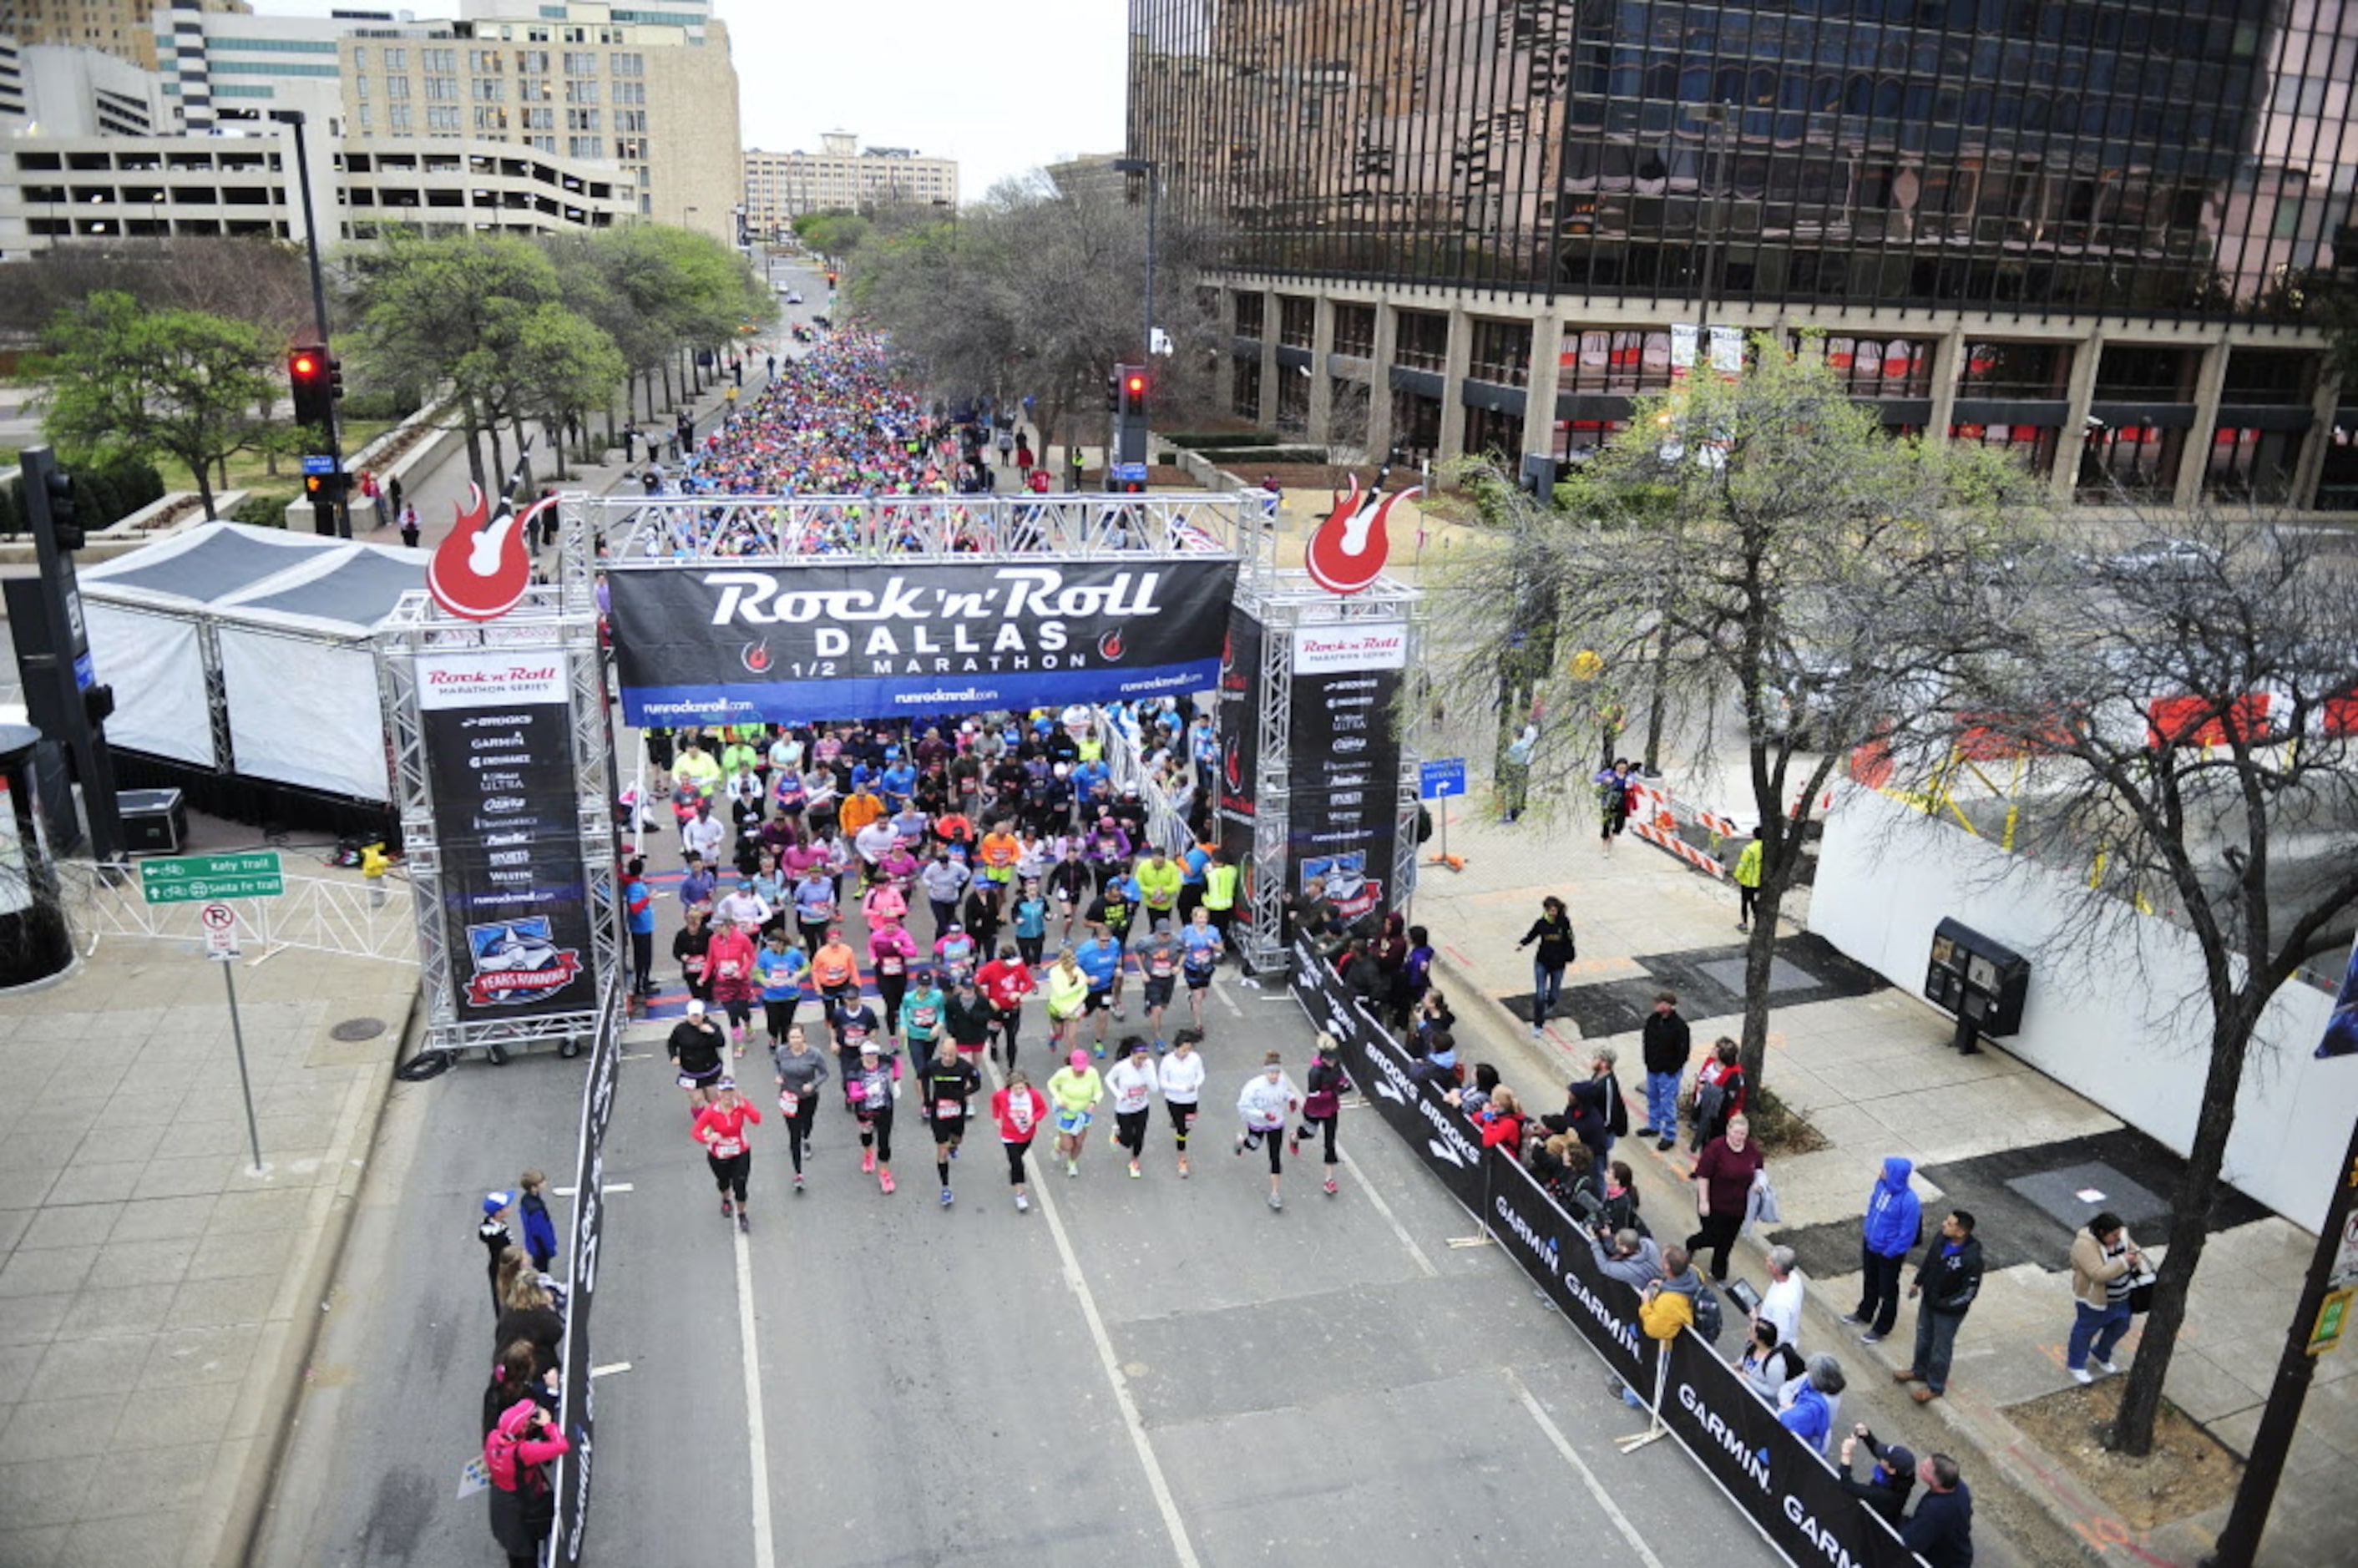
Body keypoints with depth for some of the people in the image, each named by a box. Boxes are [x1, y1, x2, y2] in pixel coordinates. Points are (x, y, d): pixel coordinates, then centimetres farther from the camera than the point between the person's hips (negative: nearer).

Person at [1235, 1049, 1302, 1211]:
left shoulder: (1282, 1080, -19)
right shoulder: (1254, 1086, -35)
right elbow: (1243, 1107, -28)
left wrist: (1292, 1099, -14)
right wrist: (1263, 1115, -36)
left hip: (1277, 1125, 2)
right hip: (1257, 1124, -2)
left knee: (1276, 1158, 0)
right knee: (1254, 1145, 29)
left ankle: (1274, 1193, 15)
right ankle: (1241, 1139, 67)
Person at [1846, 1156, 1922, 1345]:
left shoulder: (1909, 1201, -34)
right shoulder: (1882, 1184, -13)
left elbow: (1908, 1233, -24)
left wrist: (1889, 1252, -16)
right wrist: (1866, 1230, 9)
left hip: (1889, 1253, -7)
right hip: (1870, 1244, 7)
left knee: (1887, 1291, 16)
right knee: (1869, 1282, 28)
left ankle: (1881, 1329, 35)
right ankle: (1864, 1314, 51)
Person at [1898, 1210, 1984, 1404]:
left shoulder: (1971, 1259, -35)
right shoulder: (1942, 1238, -16)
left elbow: (1969, 1292, -24)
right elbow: (1929, 1259, 5)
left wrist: (1943, 1304, -18)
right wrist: (1917, 1282, 8)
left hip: (1949, 1311, -6)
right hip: (1929, 1300, 6)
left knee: (1941, 1347, 15)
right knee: (1923, 1337, 26)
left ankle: (1935, 1386, 37)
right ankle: (1919, 1371, 50)